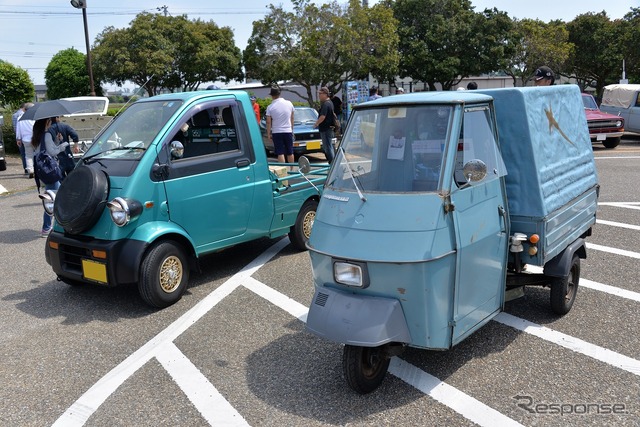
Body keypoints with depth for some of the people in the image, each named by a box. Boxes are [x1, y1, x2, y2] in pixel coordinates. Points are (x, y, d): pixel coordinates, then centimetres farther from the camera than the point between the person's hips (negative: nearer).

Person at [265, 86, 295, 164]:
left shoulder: (270, 107, -9)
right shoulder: (289, 103, 0)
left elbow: (268, 122, -7)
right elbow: (292, 118, 9)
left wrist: (268, 134, 2)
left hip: (276, 132, -3)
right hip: (288, 131, 3)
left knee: (280, 153, 0)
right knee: (290, 153, 13)